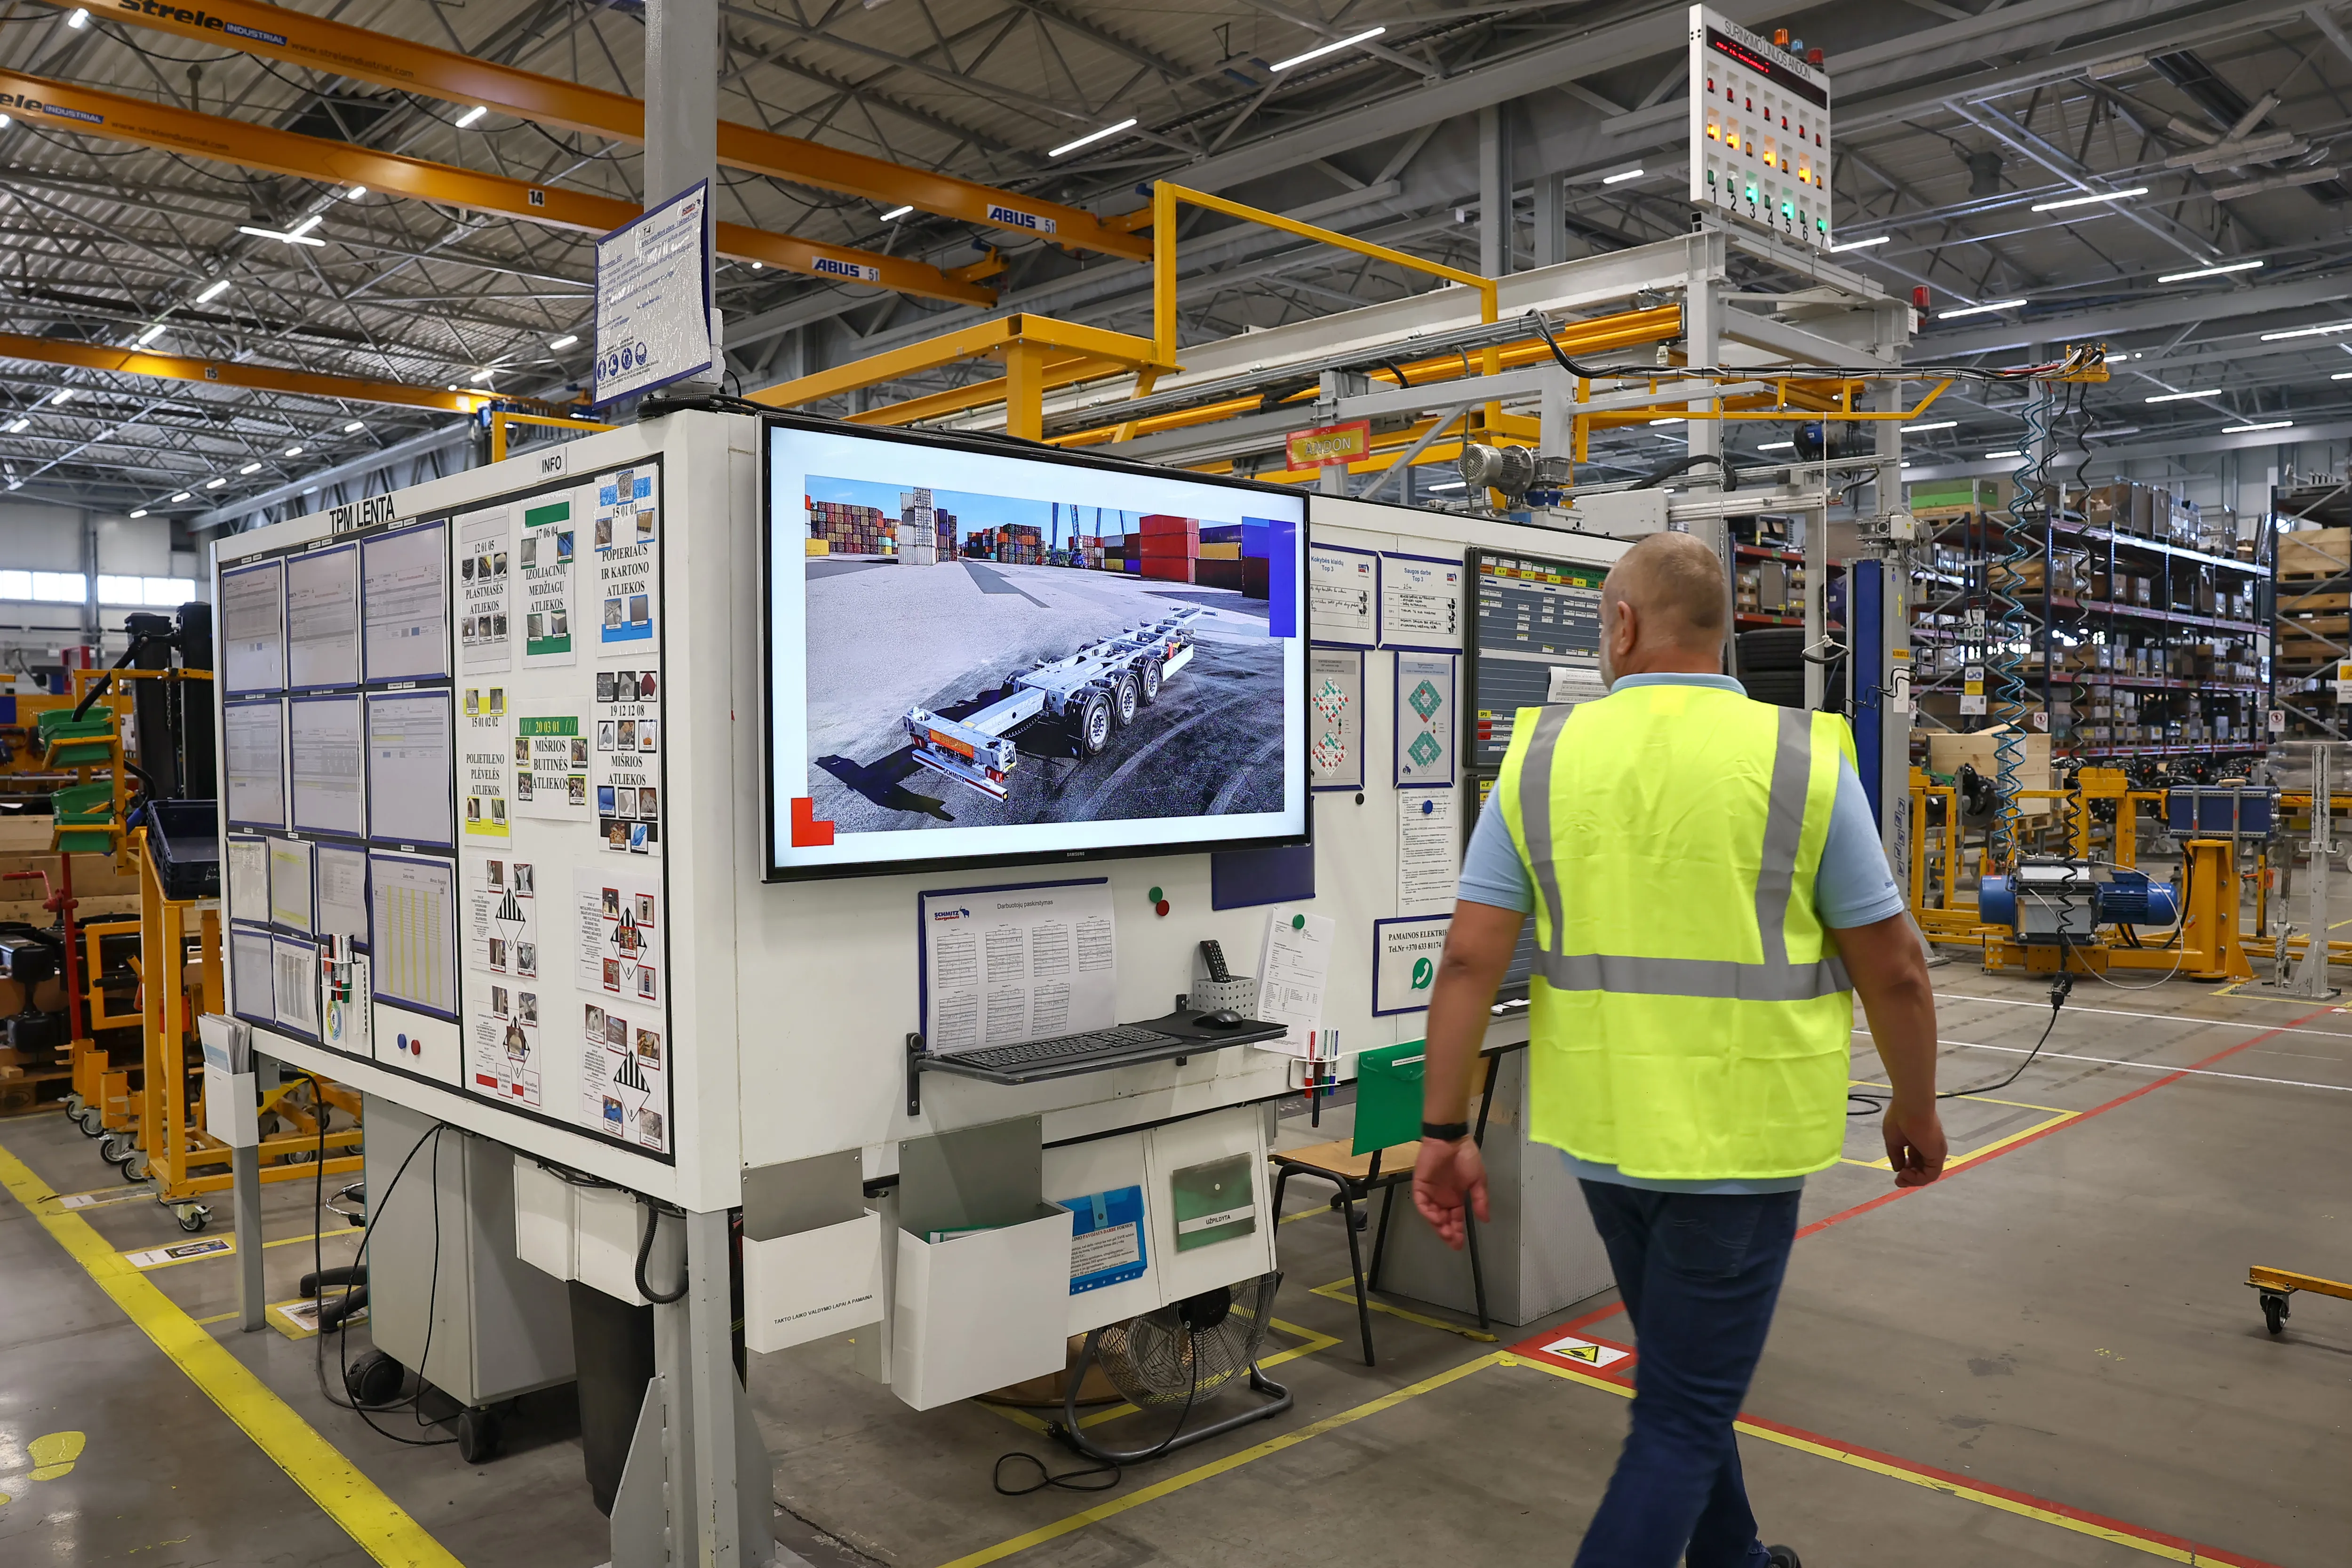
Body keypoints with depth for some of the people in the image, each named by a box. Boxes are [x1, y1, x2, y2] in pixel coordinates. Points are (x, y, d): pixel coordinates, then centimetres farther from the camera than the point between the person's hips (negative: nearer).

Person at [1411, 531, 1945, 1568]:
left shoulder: (1542, 759, -3)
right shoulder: (1802, 760, -9)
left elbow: (1469, 960, -6)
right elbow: (1893, 968, -3)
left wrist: (1446, 1132, 0)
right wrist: (1915, 1108, 13)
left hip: (1603, 1131, 4)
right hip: (1736, 1137, -3)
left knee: (1689, 1375, 26)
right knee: (1682, 1416, 7)